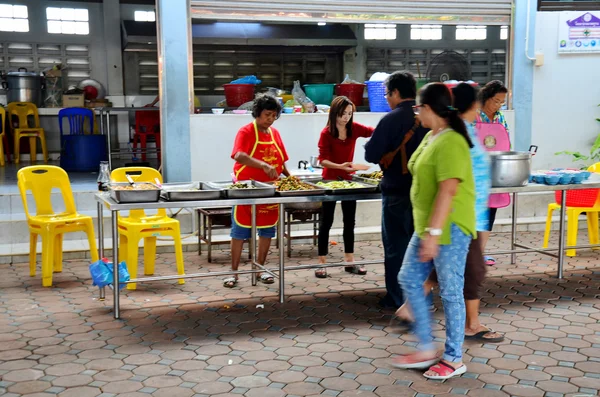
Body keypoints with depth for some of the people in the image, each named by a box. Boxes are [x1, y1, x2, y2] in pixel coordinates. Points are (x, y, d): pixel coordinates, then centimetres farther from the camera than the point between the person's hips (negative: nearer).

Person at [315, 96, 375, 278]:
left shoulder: (354, 128, -2)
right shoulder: (326, 133, -14)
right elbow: (322, 160, -18)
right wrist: (340, 166, -34)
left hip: (348, 180, 5)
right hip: (330, 180, -5)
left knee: (350, 221, 10)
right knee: (326, 221, 1)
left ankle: (349, 261, 20)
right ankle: (322, 263, 7)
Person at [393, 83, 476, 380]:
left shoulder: (450, 142, -19)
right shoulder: (430, 137, 11)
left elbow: (448, 190, -25)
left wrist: (434, 232, -27)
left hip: (449, 228, -10)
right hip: (427, 226, 10)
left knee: (450, 292, 1)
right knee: (409, 280, 12)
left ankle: (454, 359, 16)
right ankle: (426, 349, 23)